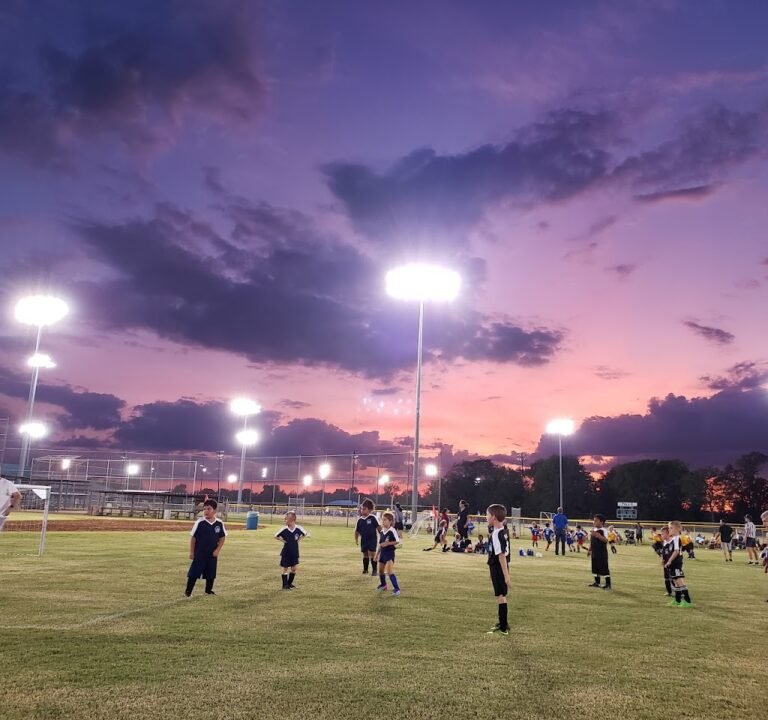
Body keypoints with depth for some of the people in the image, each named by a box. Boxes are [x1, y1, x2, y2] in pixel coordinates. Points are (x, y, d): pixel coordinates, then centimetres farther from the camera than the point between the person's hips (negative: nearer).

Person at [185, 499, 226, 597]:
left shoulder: (219, 523, -5)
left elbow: (222, 537, 7)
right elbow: (193, 537, -6)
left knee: (211, 574, 12)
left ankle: (208, 591, 29)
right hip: (199, 553, -3)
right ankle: (188, 591, 11)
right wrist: (191, 552, -5)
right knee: (194, 573, -1)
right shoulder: (199, 522, -13)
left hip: (212, 554, 3)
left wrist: (217, 550, -1)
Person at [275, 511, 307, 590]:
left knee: (294, 568, 7)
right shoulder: (284, 529, -15)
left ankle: (290, 583, 25)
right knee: (284, 568, 4)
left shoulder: (299, 529, -13)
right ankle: (285, 585, 17)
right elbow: (276, 536, 0)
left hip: (295, 552, 2)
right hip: (285, 553, -1)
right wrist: (282, 540, -9)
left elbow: (305, 534, 7)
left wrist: (298, 539, -3)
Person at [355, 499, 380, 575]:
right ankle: (365, 569, 26)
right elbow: (357, 530, 11)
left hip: (372, 538, -4)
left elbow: (378, 527, -6)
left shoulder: (373, 518, -10)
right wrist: (356, 538, 6)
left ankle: (374, 570, 1)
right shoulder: (360, 519, 2)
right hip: (363, 539, 4)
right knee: (365, 554, 14)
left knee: (372, 553, -8)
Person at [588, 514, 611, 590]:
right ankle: (597, 582, 24)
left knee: (604, 568, -4)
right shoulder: (593, 530, 10)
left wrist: (597, 535, -40)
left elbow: (605, 540, -30)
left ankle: (608, 584, 3)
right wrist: (590, 549, 17)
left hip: (602, 553, -8)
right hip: (594, 552, 8)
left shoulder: (603, 530, -14)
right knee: (595, 567, 14)